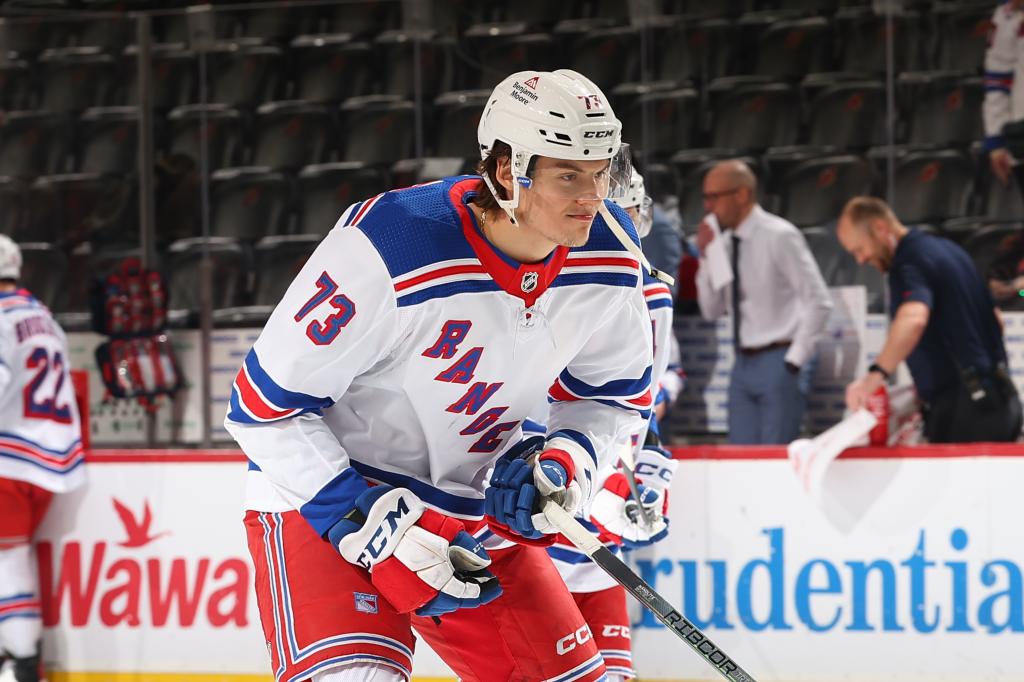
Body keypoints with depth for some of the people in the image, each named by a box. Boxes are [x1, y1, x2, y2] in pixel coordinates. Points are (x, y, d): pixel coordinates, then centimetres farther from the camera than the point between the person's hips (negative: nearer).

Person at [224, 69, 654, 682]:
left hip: (474, 503, 6)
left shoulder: (612, 258, -11)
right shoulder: (387, 251, -30)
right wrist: (381, 530, -25)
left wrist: (563, 464, -13)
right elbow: (265, 407, -23)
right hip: (320, 493, -6)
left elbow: (615, 396, 8)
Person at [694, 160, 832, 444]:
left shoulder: (779, 237, -12)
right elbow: (712, 310, 14)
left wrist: (795, 359, -13)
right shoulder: (725, 241, 9)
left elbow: (818, 302, -12)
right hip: (743, 365, 7)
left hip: (778, 364, -7)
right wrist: (706, 257, 1)